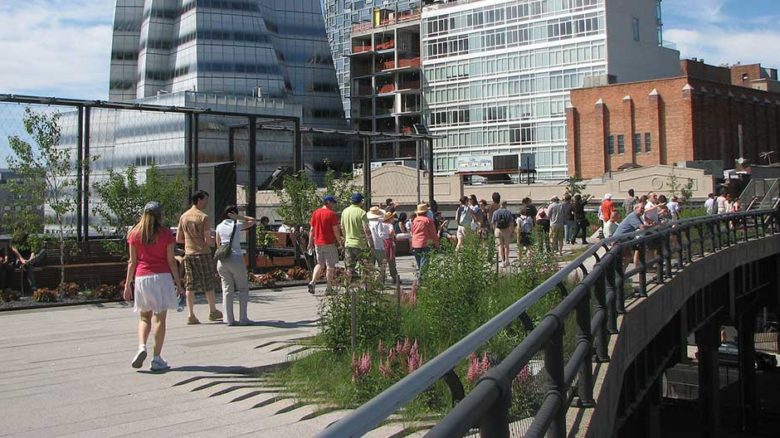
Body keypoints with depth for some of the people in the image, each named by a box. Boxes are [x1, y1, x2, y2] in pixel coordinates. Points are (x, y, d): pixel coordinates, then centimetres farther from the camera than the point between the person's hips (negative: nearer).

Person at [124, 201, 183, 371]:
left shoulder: (134, 234, 4)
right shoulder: (166, 234, -1)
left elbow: (132, 261, 3)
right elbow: (171, 260, -2)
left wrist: (127, 284, 9)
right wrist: (178, 283, 4)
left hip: (141, 278, 2)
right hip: (162, 277, -2)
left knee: (144, 317, 16)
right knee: (160, 318, 2)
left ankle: (141, 347, -7)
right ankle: (156, 358, 1)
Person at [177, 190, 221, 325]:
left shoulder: (183, 217, 7)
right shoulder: (203, 217, -12)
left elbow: (178, 239, 11)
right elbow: (208, 241, -15)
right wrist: (214, 242, 6)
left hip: (188, 254, 5)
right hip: (203, 253, -5)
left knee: (190, 285, 6)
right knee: (209, 284, 8)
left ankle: (190, 315, 2)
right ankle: (213, 312, 19)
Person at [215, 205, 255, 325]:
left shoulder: (219, 227, 9)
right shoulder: (237, 225, -1)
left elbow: (218, 244, 13)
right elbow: (252, 220, 12)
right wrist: (238, 217, 7)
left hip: (222, 261, 4)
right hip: (236, 259, -4)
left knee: (227, 289, 8)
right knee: (243, 289, 7)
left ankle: (229, 319, 3)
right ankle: (243, 318, 2)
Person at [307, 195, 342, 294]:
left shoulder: (315, 213, 6)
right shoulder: (332, 214, -10)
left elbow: (312, 229, 9)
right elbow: (335, 230, -12)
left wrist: (310, 243, 14)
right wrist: (339, 242, -2)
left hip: (317, 243, 6)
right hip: (329, 243, -6)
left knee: (320, 264, 18)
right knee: (330, 266, 4)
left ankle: (313, 282, 0)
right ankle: (329, 288, 7)